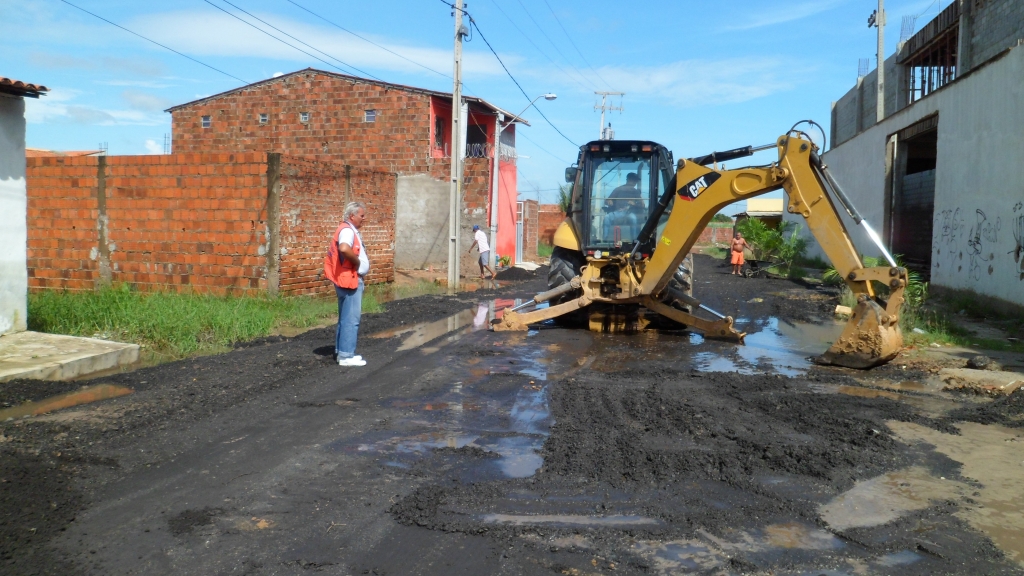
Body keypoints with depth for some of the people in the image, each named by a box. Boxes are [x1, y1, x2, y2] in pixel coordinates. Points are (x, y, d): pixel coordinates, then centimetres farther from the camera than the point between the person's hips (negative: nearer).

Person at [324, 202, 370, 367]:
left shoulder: (351, 230, 16)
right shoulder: (347, 230, -16)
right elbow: (344, 249, -36)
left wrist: (357, 260, 11)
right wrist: (357, 261, -21)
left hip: (351, 279, 11)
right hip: (349, 280, -11)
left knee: (345, 318, 15)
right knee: (351, 318, -8)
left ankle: (341, 352, 22)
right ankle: (346, 355, -5)